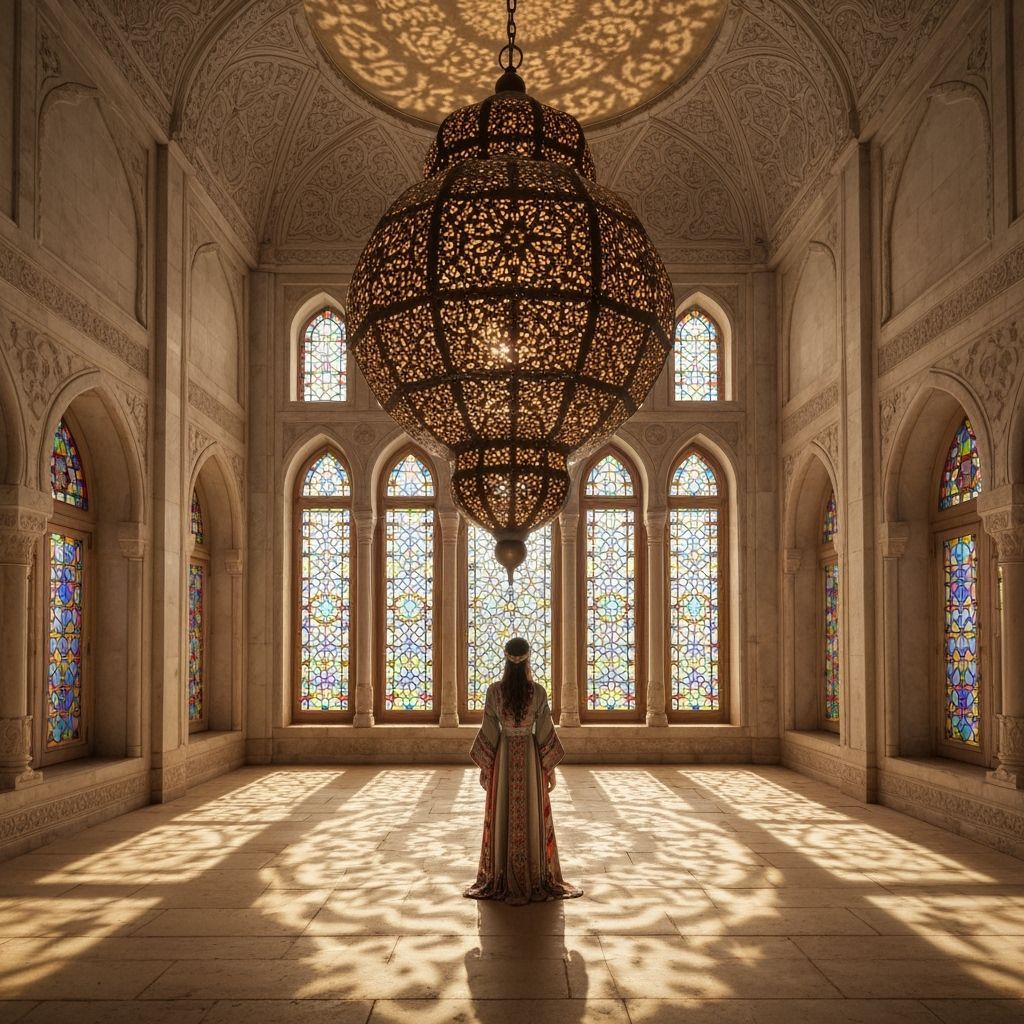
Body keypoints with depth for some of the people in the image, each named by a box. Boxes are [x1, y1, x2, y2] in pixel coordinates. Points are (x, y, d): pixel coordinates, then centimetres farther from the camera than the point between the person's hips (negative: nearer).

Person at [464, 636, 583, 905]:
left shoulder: (494, 691, -10)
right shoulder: (538, 692, -11)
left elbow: (489, 732, -6)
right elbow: (545, 732, -7)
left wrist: (485, 767, 5)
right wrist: (551, 768, 3)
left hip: (503, 758, 0)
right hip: (530, 758, 0)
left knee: (503, 817, 8)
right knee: (533, 817, 8)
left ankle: (501, 882, 13)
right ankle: (537, 881, 13)